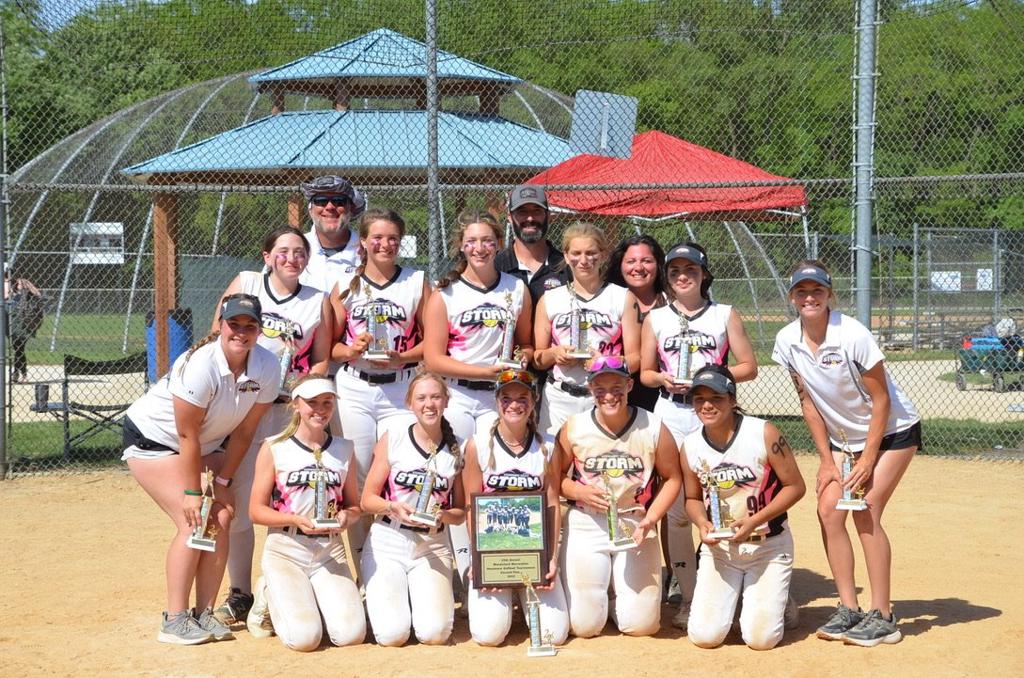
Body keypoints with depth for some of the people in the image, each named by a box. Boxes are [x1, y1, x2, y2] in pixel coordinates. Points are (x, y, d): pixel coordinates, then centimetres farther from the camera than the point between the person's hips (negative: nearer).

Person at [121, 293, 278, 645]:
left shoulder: (267, 367, -16)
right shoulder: (200, 365, -33)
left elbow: (244, 431, -8)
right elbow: (187, 435, -26)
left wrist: (222, 481, -7)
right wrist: (192, 491, -21)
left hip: (206, 444, 6)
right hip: (151, 437, -6)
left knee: (222, 517, -5)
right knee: (194, 521, -16)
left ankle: (204, 613, 5)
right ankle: (174, 620, -9)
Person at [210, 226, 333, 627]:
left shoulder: (319, 302, 7)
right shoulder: (244, 284, 6)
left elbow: (322, 361, 9)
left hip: (290, 410, 0)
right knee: (238, 501, 1)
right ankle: (239, 593, 13)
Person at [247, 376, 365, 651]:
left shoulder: (343, 449, 8)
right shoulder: (274, 448, -3)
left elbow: (354, 505, 14)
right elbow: (256, 510, -3)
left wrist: (346, 517, -10)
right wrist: (296, 520, -19)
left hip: (329, 550, 3)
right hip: (285, 549, -3)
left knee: (351, 635, -16)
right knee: (304, 638, -21)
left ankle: (313, 599, 18)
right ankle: (271, 597, 13)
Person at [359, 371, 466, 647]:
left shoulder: (457, 450, 3)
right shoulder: (393, 440, -2)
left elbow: (461, 513, 8)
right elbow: (367, 499, 0)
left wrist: (443, 515, -15)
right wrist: (392, 508, -21)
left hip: (432, 547, 2)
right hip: (387, 543, -1)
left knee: (435, 634, -17)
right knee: (392, 635, -17)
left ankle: (429, 598, 18)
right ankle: (379, 597, 18)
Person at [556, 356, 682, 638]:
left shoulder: (654, 429, -5)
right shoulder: (573, 428, -4)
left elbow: (672, 478, 4)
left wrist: (651, 519, -10)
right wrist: (579, 491, -15)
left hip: (635, 526, 0)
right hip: (586, 525, 0)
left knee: (641, 624, -3)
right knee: (584, 625, -3)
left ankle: (621, 584, 30)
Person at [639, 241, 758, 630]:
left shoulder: (725, 315, 8)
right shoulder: (656, 319, 12)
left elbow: (748, 366, 4)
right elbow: (645, 373, 12)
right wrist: (664, 379, -9)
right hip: (671, 415, 2)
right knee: (675, 509, 0)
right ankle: (687, 597, 7)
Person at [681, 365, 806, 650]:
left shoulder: (764, 433, -14)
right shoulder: (690, 446, -3)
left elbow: (795, 486, -10)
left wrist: (755, 520, -21)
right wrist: (702, 522, -12)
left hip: (769, 545, -3)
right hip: (719, 547, 3)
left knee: (761, 638, -12)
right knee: (704, 636, -10)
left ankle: (777, 598, 23)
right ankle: (732, 596, 24)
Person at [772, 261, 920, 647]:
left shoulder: (852, 335, -24)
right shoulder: (787, 341, -8)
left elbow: (881, 400, -18)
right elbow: (808, 402, 1)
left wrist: (867, 460, -19)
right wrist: (826, 459, -1)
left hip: (892, 431, -6)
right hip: (843, 437, 6)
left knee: (865, 511, -16)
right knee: (828, 510, -6)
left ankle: (882, 616, -8)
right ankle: (848, 608, 4)